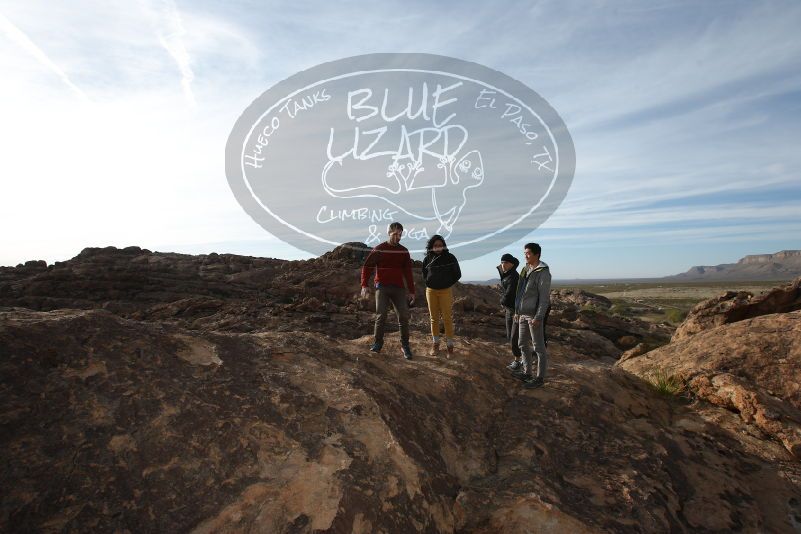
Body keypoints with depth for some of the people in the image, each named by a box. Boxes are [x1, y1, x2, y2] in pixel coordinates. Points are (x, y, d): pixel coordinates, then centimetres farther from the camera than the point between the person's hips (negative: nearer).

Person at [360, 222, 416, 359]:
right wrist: (364, 286, -10)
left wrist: (411, 291, 9)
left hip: (398, 288, 3)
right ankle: (377, 343, 8)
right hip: (382, 287, -2)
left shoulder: (404, 251, 8)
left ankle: (405, 345, 9)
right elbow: (366, 267, 0)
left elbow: (408, 273, 13)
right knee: (381, 315, -10)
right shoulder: (379, 249, 0)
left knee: (404, 316, -5)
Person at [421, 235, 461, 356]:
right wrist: (428, 283, 6)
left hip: (446, 291, -2)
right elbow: (424, 274, 18)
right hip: (431, 291, 2)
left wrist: (448, 283, 2)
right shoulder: (427, 259, 2)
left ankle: (450, 345, 5)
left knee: (447, 318, -4)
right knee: (434, 318, 6)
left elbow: (457, 274, 5)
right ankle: (435, 343, 16)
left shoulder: (450, 258, -4)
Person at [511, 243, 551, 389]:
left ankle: (540, 377, 11)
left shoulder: (543, 272, -12)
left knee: (538, 347, 2)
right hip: (523, 314, 8)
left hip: (534, 315, -8)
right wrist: (517, 311, 15)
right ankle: (527, 372, 28)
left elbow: (544, 297, -16)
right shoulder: (525, 270, 11)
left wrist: (538, 317, -19)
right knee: (523, 344, 15)